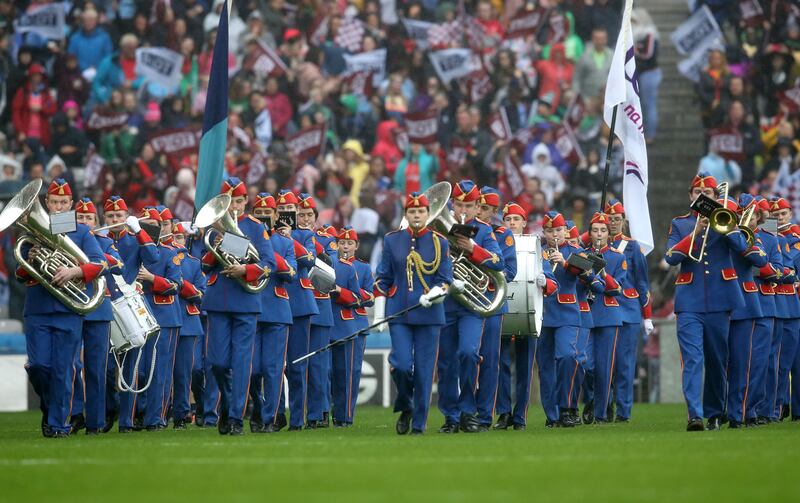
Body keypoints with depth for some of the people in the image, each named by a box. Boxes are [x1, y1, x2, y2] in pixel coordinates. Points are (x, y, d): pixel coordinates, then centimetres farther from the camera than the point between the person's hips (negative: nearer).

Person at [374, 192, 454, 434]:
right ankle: (405, 408, 16)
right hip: (399, 314, 0)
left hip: (429, 314, 0)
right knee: (401, 365, -11)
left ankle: (419, 423, 8)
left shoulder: (440, 243, 4)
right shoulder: (391, 240, 6)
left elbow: (445, 280, 4)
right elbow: (382, 280, 9)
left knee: (424, 370, -1)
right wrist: (379, 314, 4)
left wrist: (434, 295, -18)